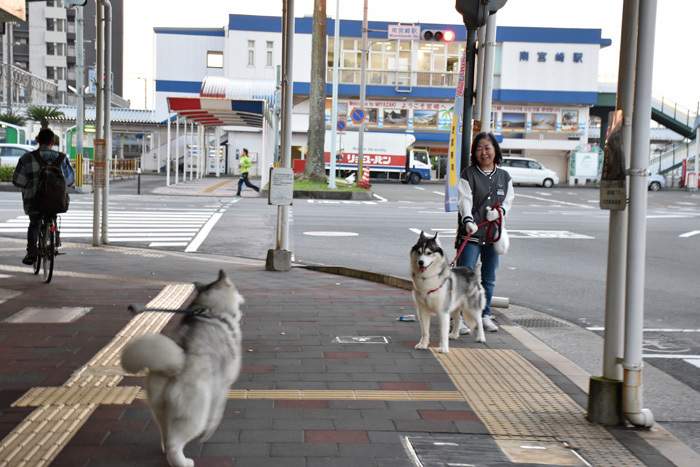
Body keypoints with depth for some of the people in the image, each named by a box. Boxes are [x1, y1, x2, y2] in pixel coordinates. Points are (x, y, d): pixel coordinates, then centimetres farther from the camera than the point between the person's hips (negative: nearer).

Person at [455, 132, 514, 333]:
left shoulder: (504, 177, 11)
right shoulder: (468, 174, -1)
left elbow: (508, 201, 13)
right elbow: (465, 200, -11)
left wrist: (499, 211, -10)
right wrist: (468, 219, -29)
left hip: (493, 234, 4)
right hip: (471, 233, -4)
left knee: (489, 279, 11)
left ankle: (485, 315, 24)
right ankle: (458, 317, -4)